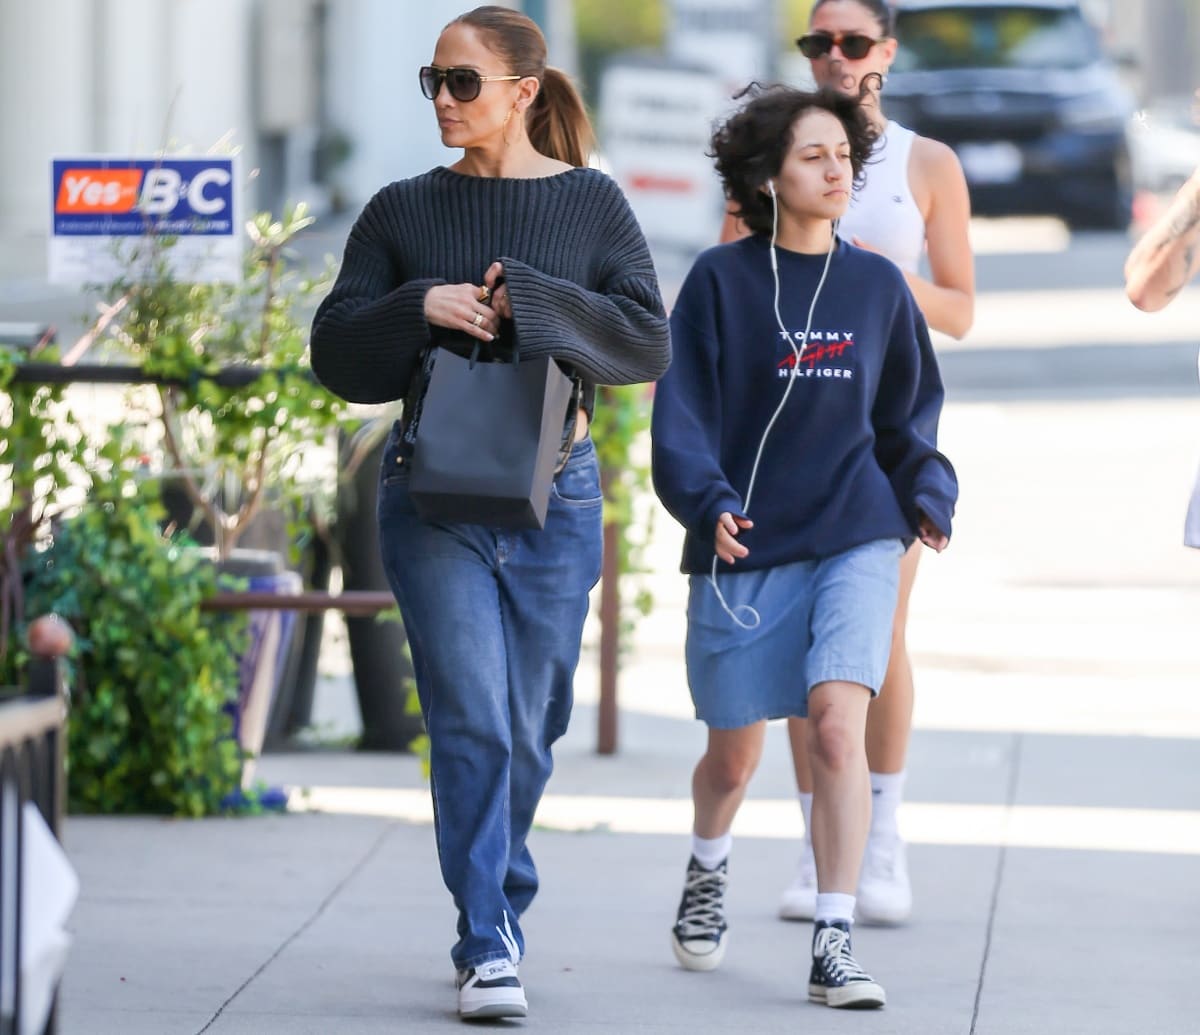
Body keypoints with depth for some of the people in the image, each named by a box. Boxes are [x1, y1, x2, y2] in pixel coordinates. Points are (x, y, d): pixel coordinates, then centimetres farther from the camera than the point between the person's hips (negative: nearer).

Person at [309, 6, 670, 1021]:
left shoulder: (591, 204, 3)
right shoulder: (403, 212, 6)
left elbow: (649, 344, -5)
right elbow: (337, 353, 3)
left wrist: (531, 303, -16)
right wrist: (420, 307, -14)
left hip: (553, 494, 1)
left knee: (528, 728, 8)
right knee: (472, 720, -11)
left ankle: (497, 917, 28)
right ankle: (490, 948, -12)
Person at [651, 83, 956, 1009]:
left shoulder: (877, 286, 7)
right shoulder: (721, 282, -1)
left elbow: (907, 412, 19)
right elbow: (681, 413, -4)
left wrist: (929, 496, 4)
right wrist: (708, 502, -19)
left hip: (856, 538, 1)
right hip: (746, 549, -1)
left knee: (838, 722, -18)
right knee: (735, 751, 10)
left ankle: (835, 944, -15)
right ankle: (707, 876, 43)